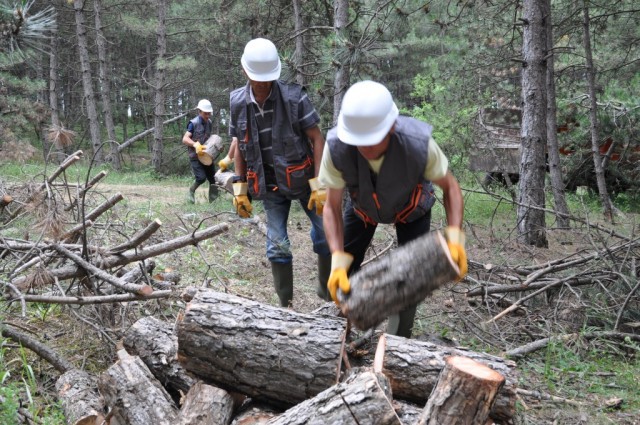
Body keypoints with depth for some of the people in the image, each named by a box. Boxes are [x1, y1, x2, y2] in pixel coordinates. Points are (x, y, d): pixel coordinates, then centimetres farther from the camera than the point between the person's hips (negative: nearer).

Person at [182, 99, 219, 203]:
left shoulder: (209, 123, 6)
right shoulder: (193, 123, -13)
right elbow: (185, 139, -19)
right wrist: (195, 144, -37)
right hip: (195, 156, -6)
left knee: (213, 178, 2)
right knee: (201, 177, -17)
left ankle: (213, 200, 13)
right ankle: (192, 191, 13)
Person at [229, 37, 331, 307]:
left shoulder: (294, 97, -15)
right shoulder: (238, 103, -3)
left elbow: (317, 139, -12)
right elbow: (240, 148, 7)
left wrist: (319, 184, -16)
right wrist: (240, 188, 4)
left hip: (302, 179, -2)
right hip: (269, 186, 2)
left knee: (327, 233, -1)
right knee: (277, 245, 1)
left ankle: (327, 290, 21)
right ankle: (285, 304, 12)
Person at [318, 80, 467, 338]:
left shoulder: (419, 143, -42)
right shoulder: (336, 147, -40)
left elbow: (450, 186, -23)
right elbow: (332, 208, -27)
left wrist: (455, 238, -36)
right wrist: (338, 261, -40)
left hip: (411, 206, -1)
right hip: (362, 204, 1)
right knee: (343, 274, 0)